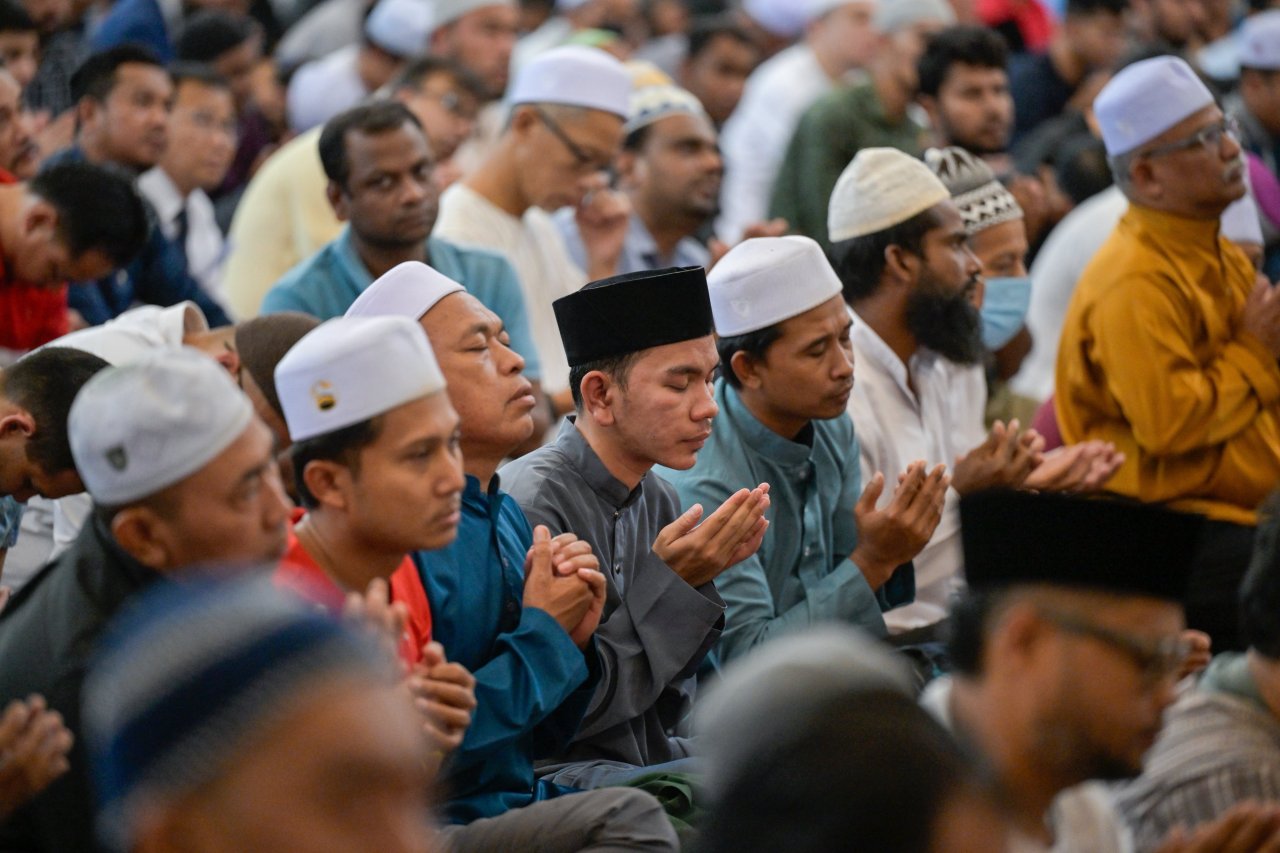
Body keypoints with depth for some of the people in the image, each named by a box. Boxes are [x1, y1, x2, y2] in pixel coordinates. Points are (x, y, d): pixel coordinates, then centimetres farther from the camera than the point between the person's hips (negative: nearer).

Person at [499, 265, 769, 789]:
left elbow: (667, 705, 10)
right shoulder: (532, 504, -16)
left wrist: (695, 583, -5)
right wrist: (667, 585, -17)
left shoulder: (660, 503, 11)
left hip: (653, 759, 8)